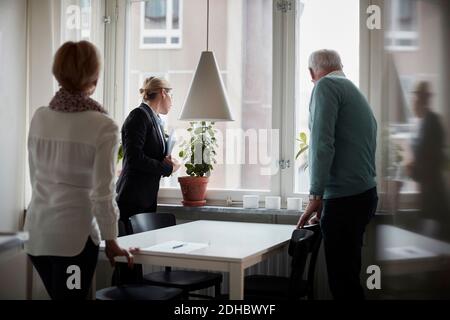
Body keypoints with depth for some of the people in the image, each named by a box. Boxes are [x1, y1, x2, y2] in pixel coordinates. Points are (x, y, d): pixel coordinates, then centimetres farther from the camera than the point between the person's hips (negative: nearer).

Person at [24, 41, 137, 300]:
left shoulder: (39, 117, 2)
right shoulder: (103, 127, -14)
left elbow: (36, 177, 11)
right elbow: (103, 193, -14)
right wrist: (111, 241, -3)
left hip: (37, 231, 6)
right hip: (74, 234, -6)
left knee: (58, 295, 21)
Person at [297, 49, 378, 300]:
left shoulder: (326, 85, -4)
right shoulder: (357, 93, 23)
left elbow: (322, 144, -17)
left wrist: (316, 197, -15)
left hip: (345, 199, -9)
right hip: (364, 195, 9)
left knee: (343, 281, -4)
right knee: (348, 275, 16)